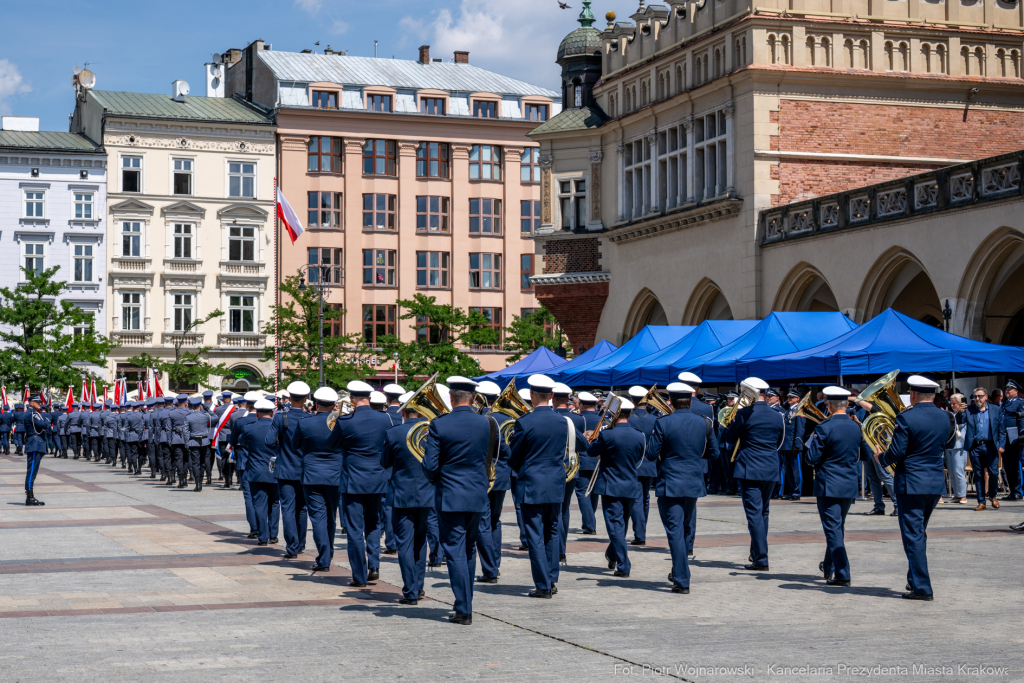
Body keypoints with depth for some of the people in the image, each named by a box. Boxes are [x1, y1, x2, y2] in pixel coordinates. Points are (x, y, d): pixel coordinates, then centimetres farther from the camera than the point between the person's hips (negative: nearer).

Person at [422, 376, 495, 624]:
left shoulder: (439, 425, -12)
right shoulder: (486, 424, -2)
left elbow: (430, 466, -12)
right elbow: (492, 456, 9)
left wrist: (435, 478, 9)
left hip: (450, 495, -4)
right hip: (478, 495, 4)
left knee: (455, 551, -1)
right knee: (469, 550, 17)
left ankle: (464, 610, -4)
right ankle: (465, 602, 27)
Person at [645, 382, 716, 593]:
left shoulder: (663, 423, -12)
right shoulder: (704, 423, -1)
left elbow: (651, 454, -10)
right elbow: (713, 452, 8)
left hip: (669, 484, -4)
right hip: (694, 483, 4)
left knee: (675, 532, -3)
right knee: (687, 528, 20)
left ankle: (682, 581, -8)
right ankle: (679, 573, 33)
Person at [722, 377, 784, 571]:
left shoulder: (743, 414, -11)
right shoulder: (778, 417, 5)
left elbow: (729, 438, 1)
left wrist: (732, 422, 17)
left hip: (749, 470, -5)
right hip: (771, 471, 5)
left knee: (754, 513, -5)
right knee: (763, 512, 18)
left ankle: (761, 559, -10)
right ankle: (757, 553, 28)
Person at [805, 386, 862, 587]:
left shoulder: (824, 428, -16)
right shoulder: (856, 427, 3)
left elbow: (812, 459, -14)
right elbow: (859, 456, 14)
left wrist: (811, 444, 4)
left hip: (828, 485, -6)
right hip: (850, 485, 6)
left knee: (833, 529, -4)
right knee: (838, 527, 20)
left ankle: (842, 575, -10)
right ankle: (829, 566, 36)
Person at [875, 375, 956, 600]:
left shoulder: (906, 418, -15)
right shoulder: (944, 418, 5)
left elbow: (896, 453, -15)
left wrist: (880, 458, 4)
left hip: (912, 484, -7)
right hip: (936, 483, 7)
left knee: (913, 535, -2)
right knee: (919, 533, 20)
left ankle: (922, 587, -4)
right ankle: (915, 580, 27)